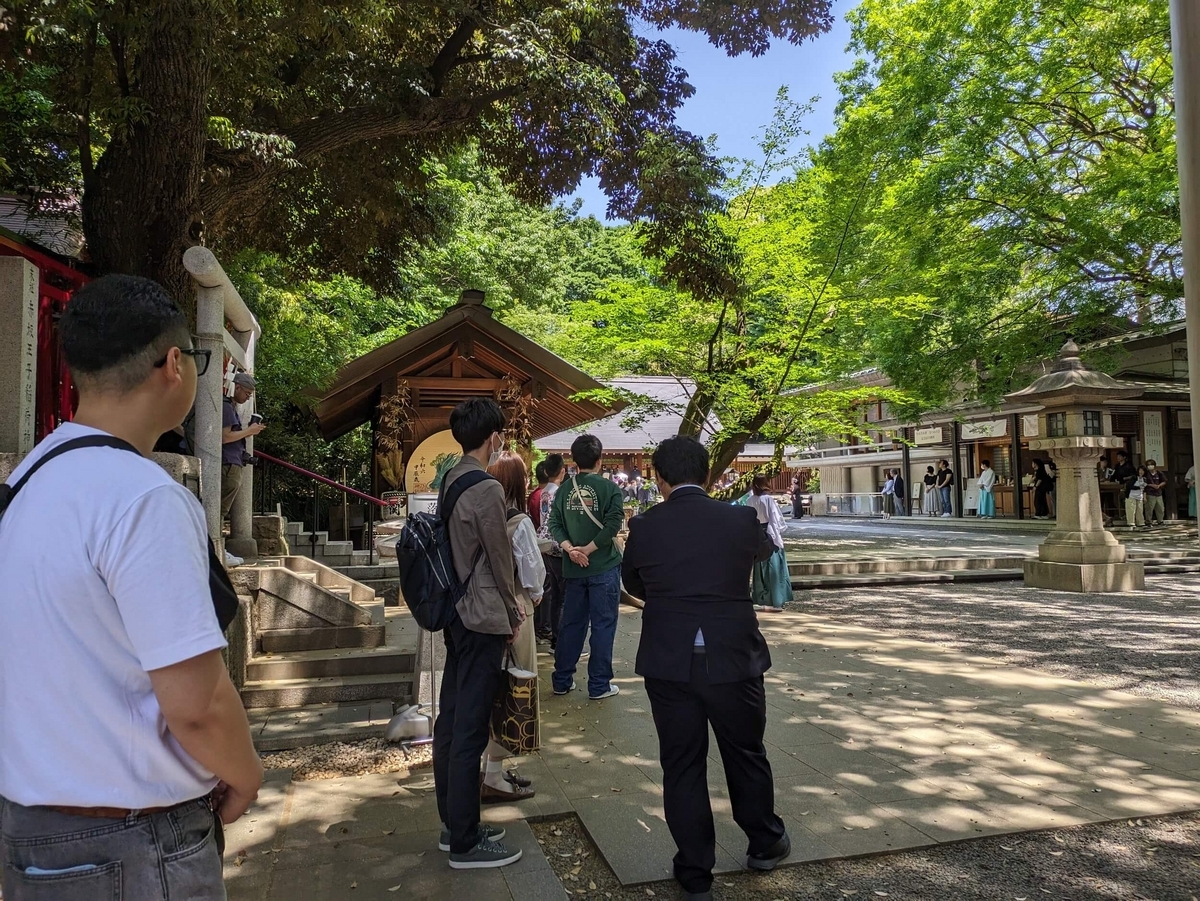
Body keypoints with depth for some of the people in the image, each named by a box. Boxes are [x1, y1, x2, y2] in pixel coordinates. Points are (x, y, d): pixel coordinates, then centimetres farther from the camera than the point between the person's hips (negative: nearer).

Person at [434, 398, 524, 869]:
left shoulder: (449, 481, 8)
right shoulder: (487, 489, -18)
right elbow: (500, 560, -12)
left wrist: (507, 601, 16)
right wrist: (513, 615, 2)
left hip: (455, 614, 9)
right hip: (483, 619, -9)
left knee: (450, 721, 15)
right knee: (470, 730, -1)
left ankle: (453, 824, 28)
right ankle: (465, 843, 11)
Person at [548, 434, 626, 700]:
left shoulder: (564, 489, 5)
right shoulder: (609, 488, -8)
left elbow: (554, 523, -1)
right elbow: (613, 525, -17)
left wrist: (570, 549, -9)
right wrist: (589, 548, -13)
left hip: (573, 568, 4)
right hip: (604, 566, -4)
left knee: (571, 623, 13)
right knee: (603, 625, 4)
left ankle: (562, 680, 21)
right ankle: (599, 685, 8)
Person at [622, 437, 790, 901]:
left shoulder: (644, 528, -6)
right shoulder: (740, 520, -7)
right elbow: (767, 551, 16)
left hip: (669, 665, 0)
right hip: (734, 659, 1)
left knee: (682, 766, 12)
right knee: (746, 755, 21)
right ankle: (764, 842, 42)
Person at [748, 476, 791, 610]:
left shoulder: (751, 500, 1)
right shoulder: (768, 499, -13)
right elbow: (775, 520, -11)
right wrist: (778, 537, -6)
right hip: (770, 537, -5)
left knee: (761, 569, 11)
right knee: (773, 569, 0)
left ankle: (762, 600, 15)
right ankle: (774, 601, 1)